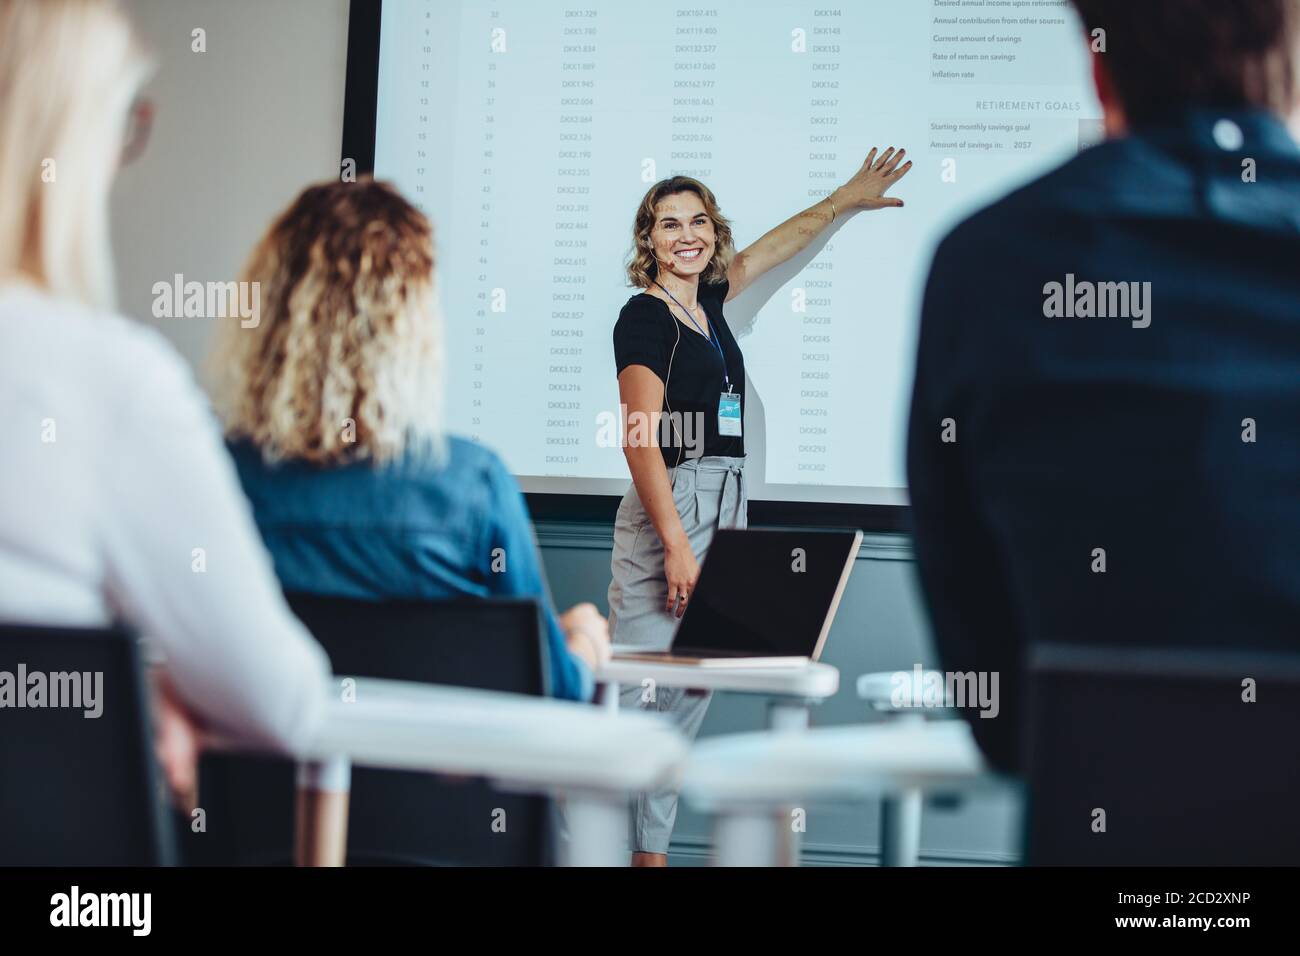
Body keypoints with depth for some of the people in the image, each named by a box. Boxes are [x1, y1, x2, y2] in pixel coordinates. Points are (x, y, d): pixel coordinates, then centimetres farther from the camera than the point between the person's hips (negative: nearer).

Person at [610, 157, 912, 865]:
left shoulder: (708, 300, 15)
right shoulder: (644, 316, -8)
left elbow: (774, 246, 34)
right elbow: (639, 440, -15)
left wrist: (846, 199, 43)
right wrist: (676, 544, -21)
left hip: (725, 509, 8)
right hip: (669, 510, -8)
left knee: (692, 690, 7)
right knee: (642, 690, -11)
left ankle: (651, 852, 13)